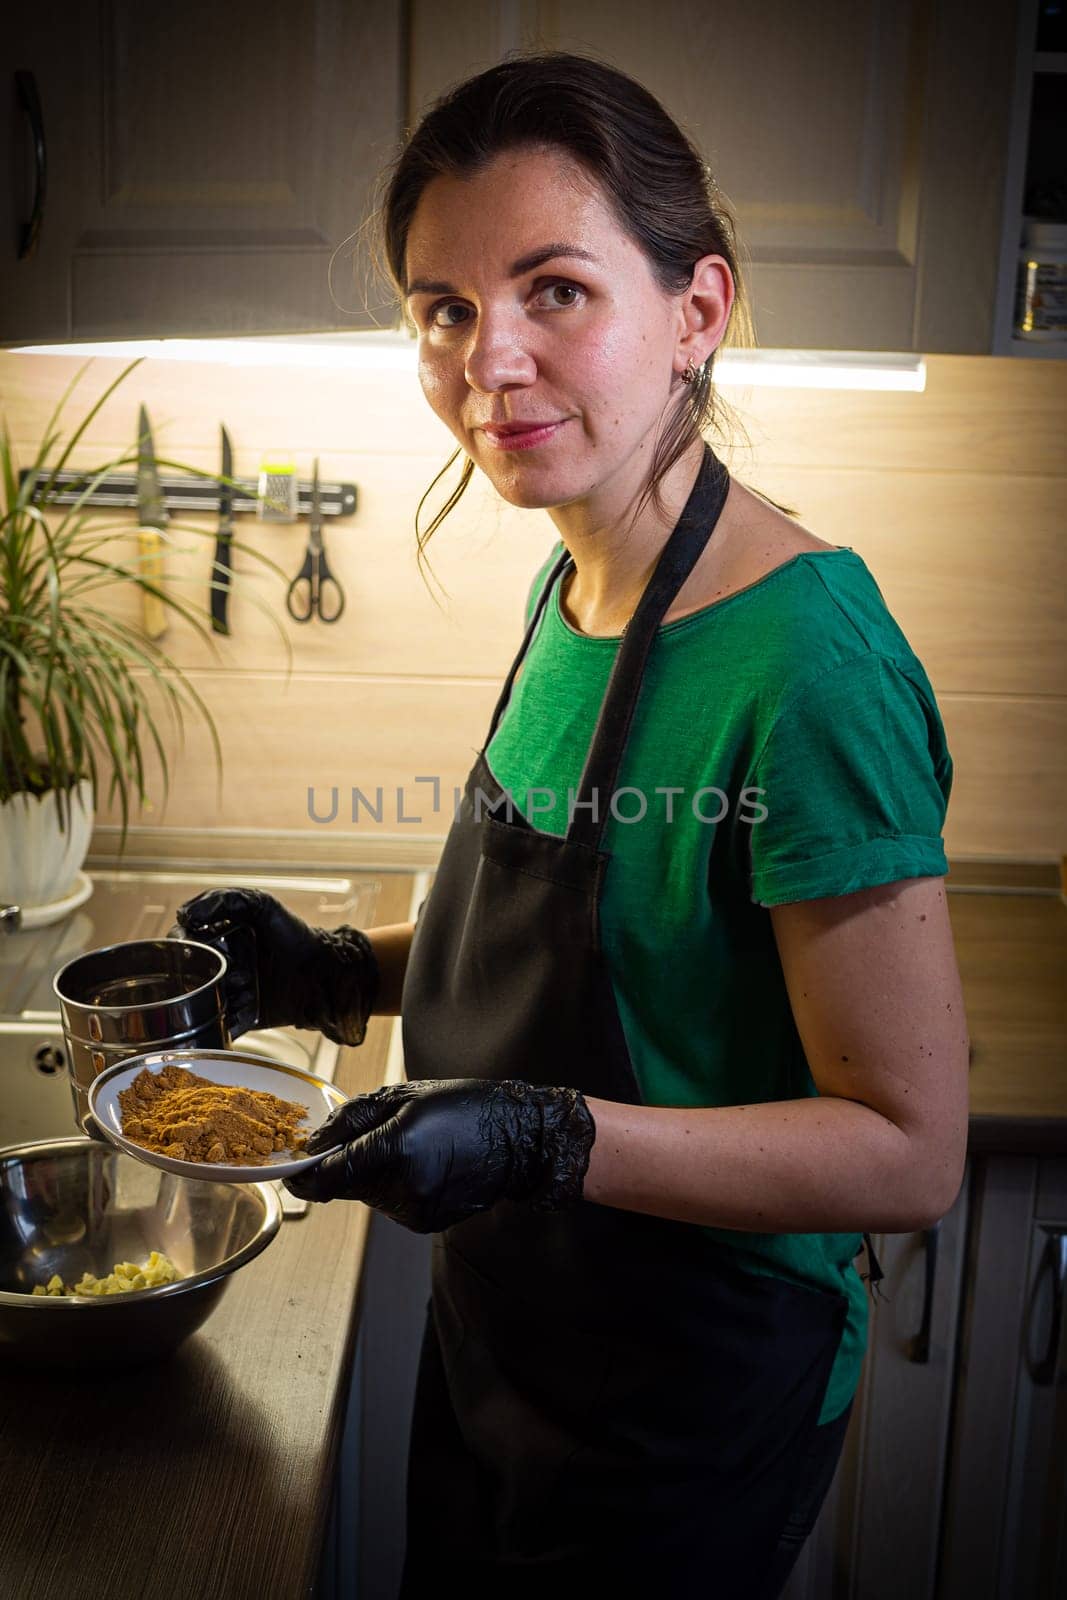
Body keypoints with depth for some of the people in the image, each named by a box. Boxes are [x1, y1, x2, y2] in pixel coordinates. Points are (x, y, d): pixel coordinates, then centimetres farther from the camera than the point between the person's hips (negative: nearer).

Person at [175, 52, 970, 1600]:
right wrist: (350, 972, -1)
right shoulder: (573, 588, -2)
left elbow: (908, 1152, -23)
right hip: (502, 1329, 8)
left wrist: (554, 1137, -34)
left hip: (684, 1413, -7)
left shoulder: (808, 658, -28)